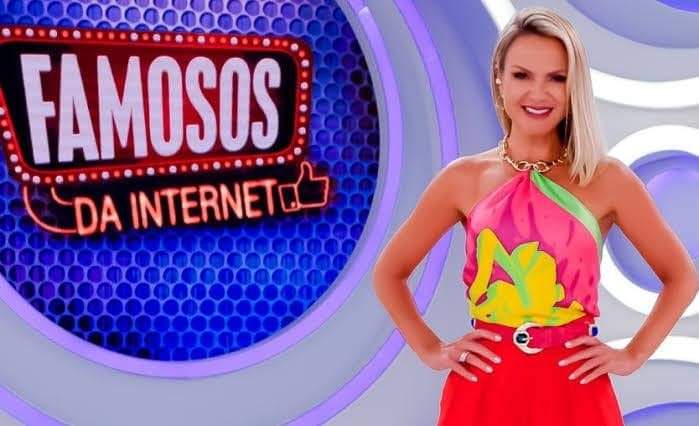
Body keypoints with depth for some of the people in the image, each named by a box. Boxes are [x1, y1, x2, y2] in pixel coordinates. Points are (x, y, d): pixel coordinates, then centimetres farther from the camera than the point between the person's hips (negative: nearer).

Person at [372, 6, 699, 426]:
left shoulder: (607, 179, -3)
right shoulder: (464, 178, -2)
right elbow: (389, 273, 8)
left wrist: (633, 355, 0)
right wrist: (430, 349, 0)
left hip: (573, 389, 0)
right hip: (484, 385, 1)